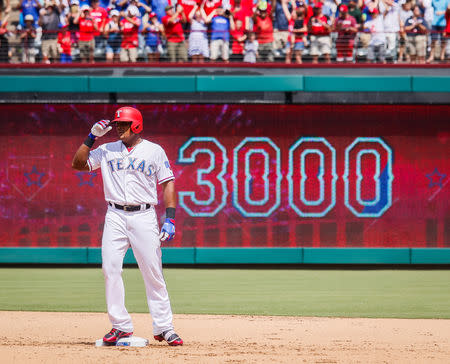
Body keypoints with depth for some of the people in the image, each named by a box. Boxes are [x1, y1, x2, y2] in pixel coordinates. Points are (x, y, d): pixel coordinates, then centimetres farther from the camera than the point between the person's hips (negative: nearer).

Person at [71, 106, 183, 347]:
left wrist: (169, 219, -6)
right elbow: (78, 164, 8)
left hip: (144, 216, -2)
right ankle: (120, 326, -1)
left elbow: (168, 183, 3)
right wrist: (92, 137, -1)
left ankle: (163, 327, 0)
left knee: (153, 272, -4)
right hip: (115, 216, 2)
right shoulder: (107, 150, 12)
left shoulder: (154, 151, 6)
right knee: (110, 269, -8)